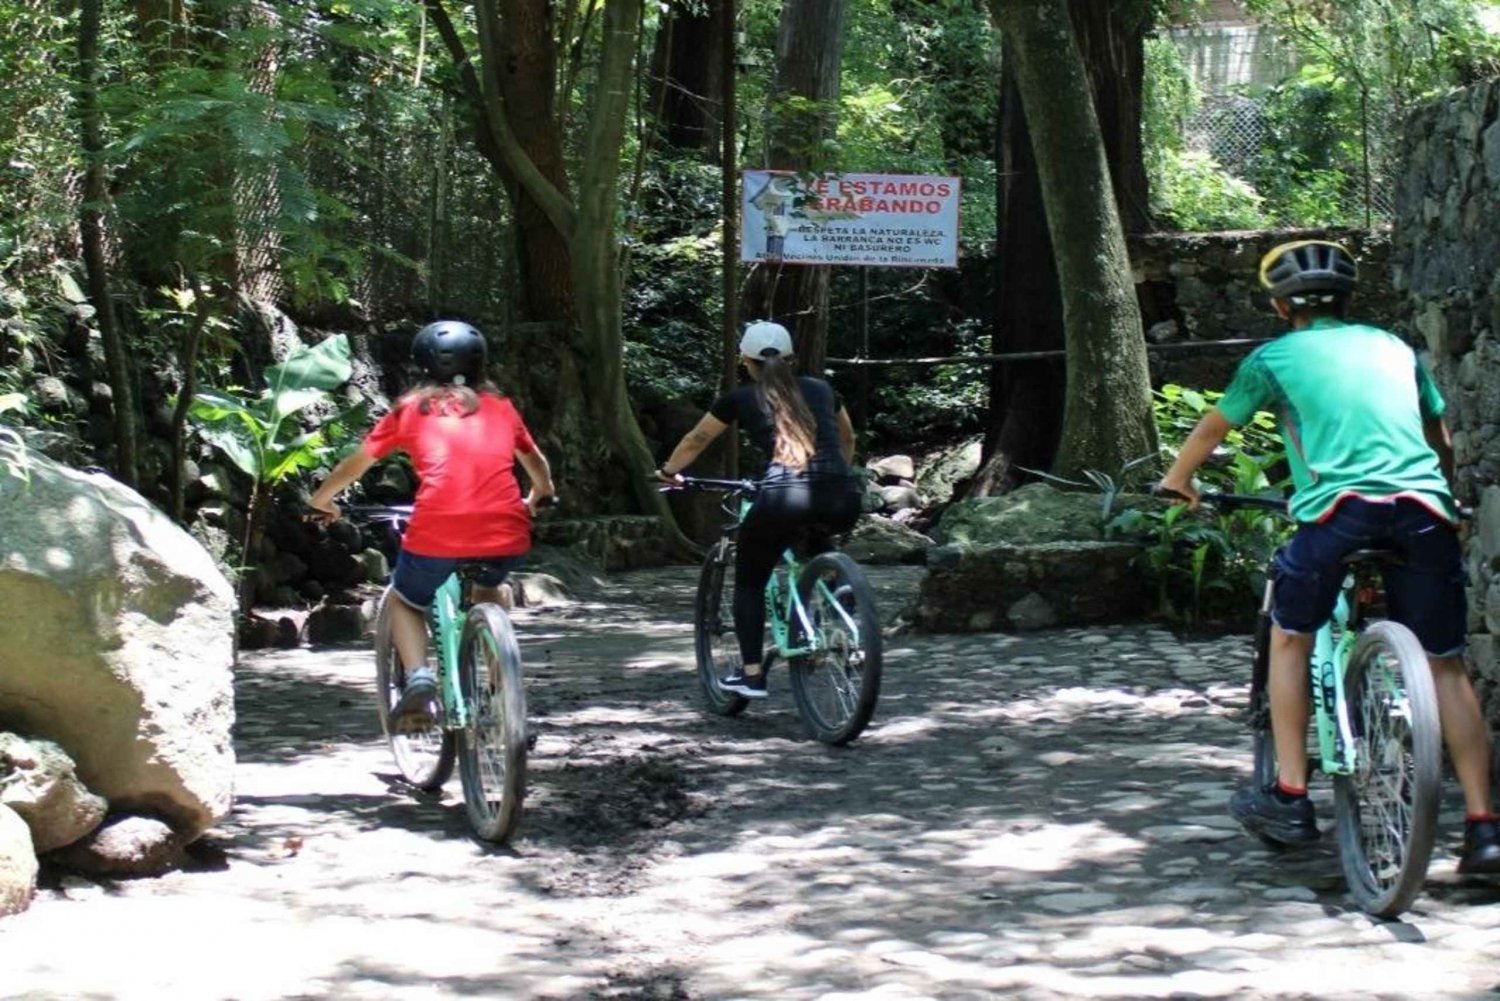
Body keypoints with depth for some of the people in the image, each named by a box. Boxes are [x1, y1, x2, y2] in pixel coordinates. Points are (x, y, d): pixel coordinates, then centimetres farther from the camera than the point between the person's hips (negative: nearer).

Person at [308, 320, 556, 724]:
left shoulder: (411, 408, 17)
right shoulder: (500, 407, 21)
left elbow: (357, 463, 25)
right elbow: (536, 463, 36)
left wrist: (321, 500, 42)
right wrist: (538, 497, 57)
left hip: (437, 532, -2)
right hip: (506, 531, 2)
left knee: (405, 602, 25)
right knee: (488, 592, 35)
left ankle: (418, 676, -1)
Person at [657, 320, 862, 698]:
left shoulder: (741, 398, 15)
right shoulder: (820, 389, 23)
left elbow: (696, 441, 29)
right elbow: (847, 440, 39)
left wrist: (669, 472, 45)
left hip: (783, 499, -3)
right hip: (844, 502, 3)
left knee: (749, 581, 19)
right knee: (817, 540, 38)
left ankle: (751, 674, 12)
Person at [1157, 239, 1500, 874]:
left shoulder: (1274, 358, 17)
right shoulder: (1394, 347, 25)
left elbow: (1213, 427, 30)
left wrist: (1176, 481, 49)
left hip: (1341, 506, -3)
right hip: (1424, 508, 3)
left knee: (1290, 638, 19)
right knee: (1446, 666, 10)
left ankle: (1289, 799, 15)